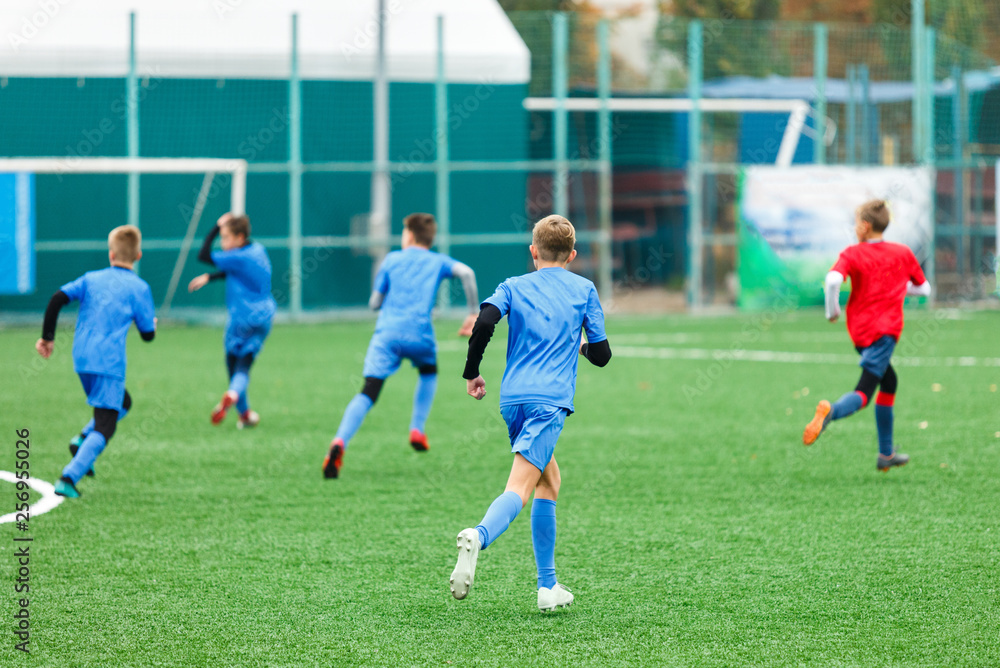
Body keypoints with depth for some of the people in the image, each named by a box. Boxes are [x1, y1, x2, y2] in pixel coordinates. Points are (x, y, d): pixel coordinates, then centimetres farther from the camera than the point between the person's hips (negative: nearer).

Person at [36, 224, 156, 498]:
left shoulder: (91, 279, 11)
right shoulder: (139, 288, 0)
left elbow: (57, 299, 1)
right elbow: (147, 334, 1)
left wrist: (47, 337, 9)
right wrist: (152, 323, 26)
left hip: (82, 360, 6)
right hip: (110, 362, -6)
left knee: (123, 403, 28)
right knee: (104, 427, -5)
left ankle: (83, 440, 5)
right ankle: (69, 478, -21)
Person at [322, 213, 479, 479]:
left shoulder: (392, 259, 19)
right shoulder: (438, 261, 18)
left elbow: (374, 303, 16)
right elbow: (466, 272, -2)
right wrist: (474, 313, 4)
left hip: (386, 332, 0)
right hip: (419, 334, 0)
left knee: (368, 393, -11)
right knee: (429, 372, 34)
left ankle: (339, 442, -34)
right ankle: (417, 431, 24)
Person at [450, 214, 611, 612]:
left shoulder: (514, 287, 14)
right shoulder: (584, 290, 12)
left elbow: (484, 322, -6)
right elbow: (602, 355, 12)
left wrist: (471, 374, 5)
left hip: (512, 399, 4)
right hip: (550, 400, -4)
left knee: (549, 478, 20)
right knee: (520, 488, -16)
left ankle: (548, 586, 18)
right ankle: (478, 537, -48)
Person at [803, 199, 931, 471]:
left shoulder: (852, 254, 0)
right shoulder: (903, 254, 7)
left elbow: (833, 279, -20)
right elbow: (924, 288, 16)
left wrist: (832, 310, -5)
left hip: (858, 330, 3)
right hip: (884, 331, -3)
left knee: (889, 381, 23)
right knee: (864, 394, -11)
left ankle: (886, 454, 25)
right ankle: (831, 412, -46)